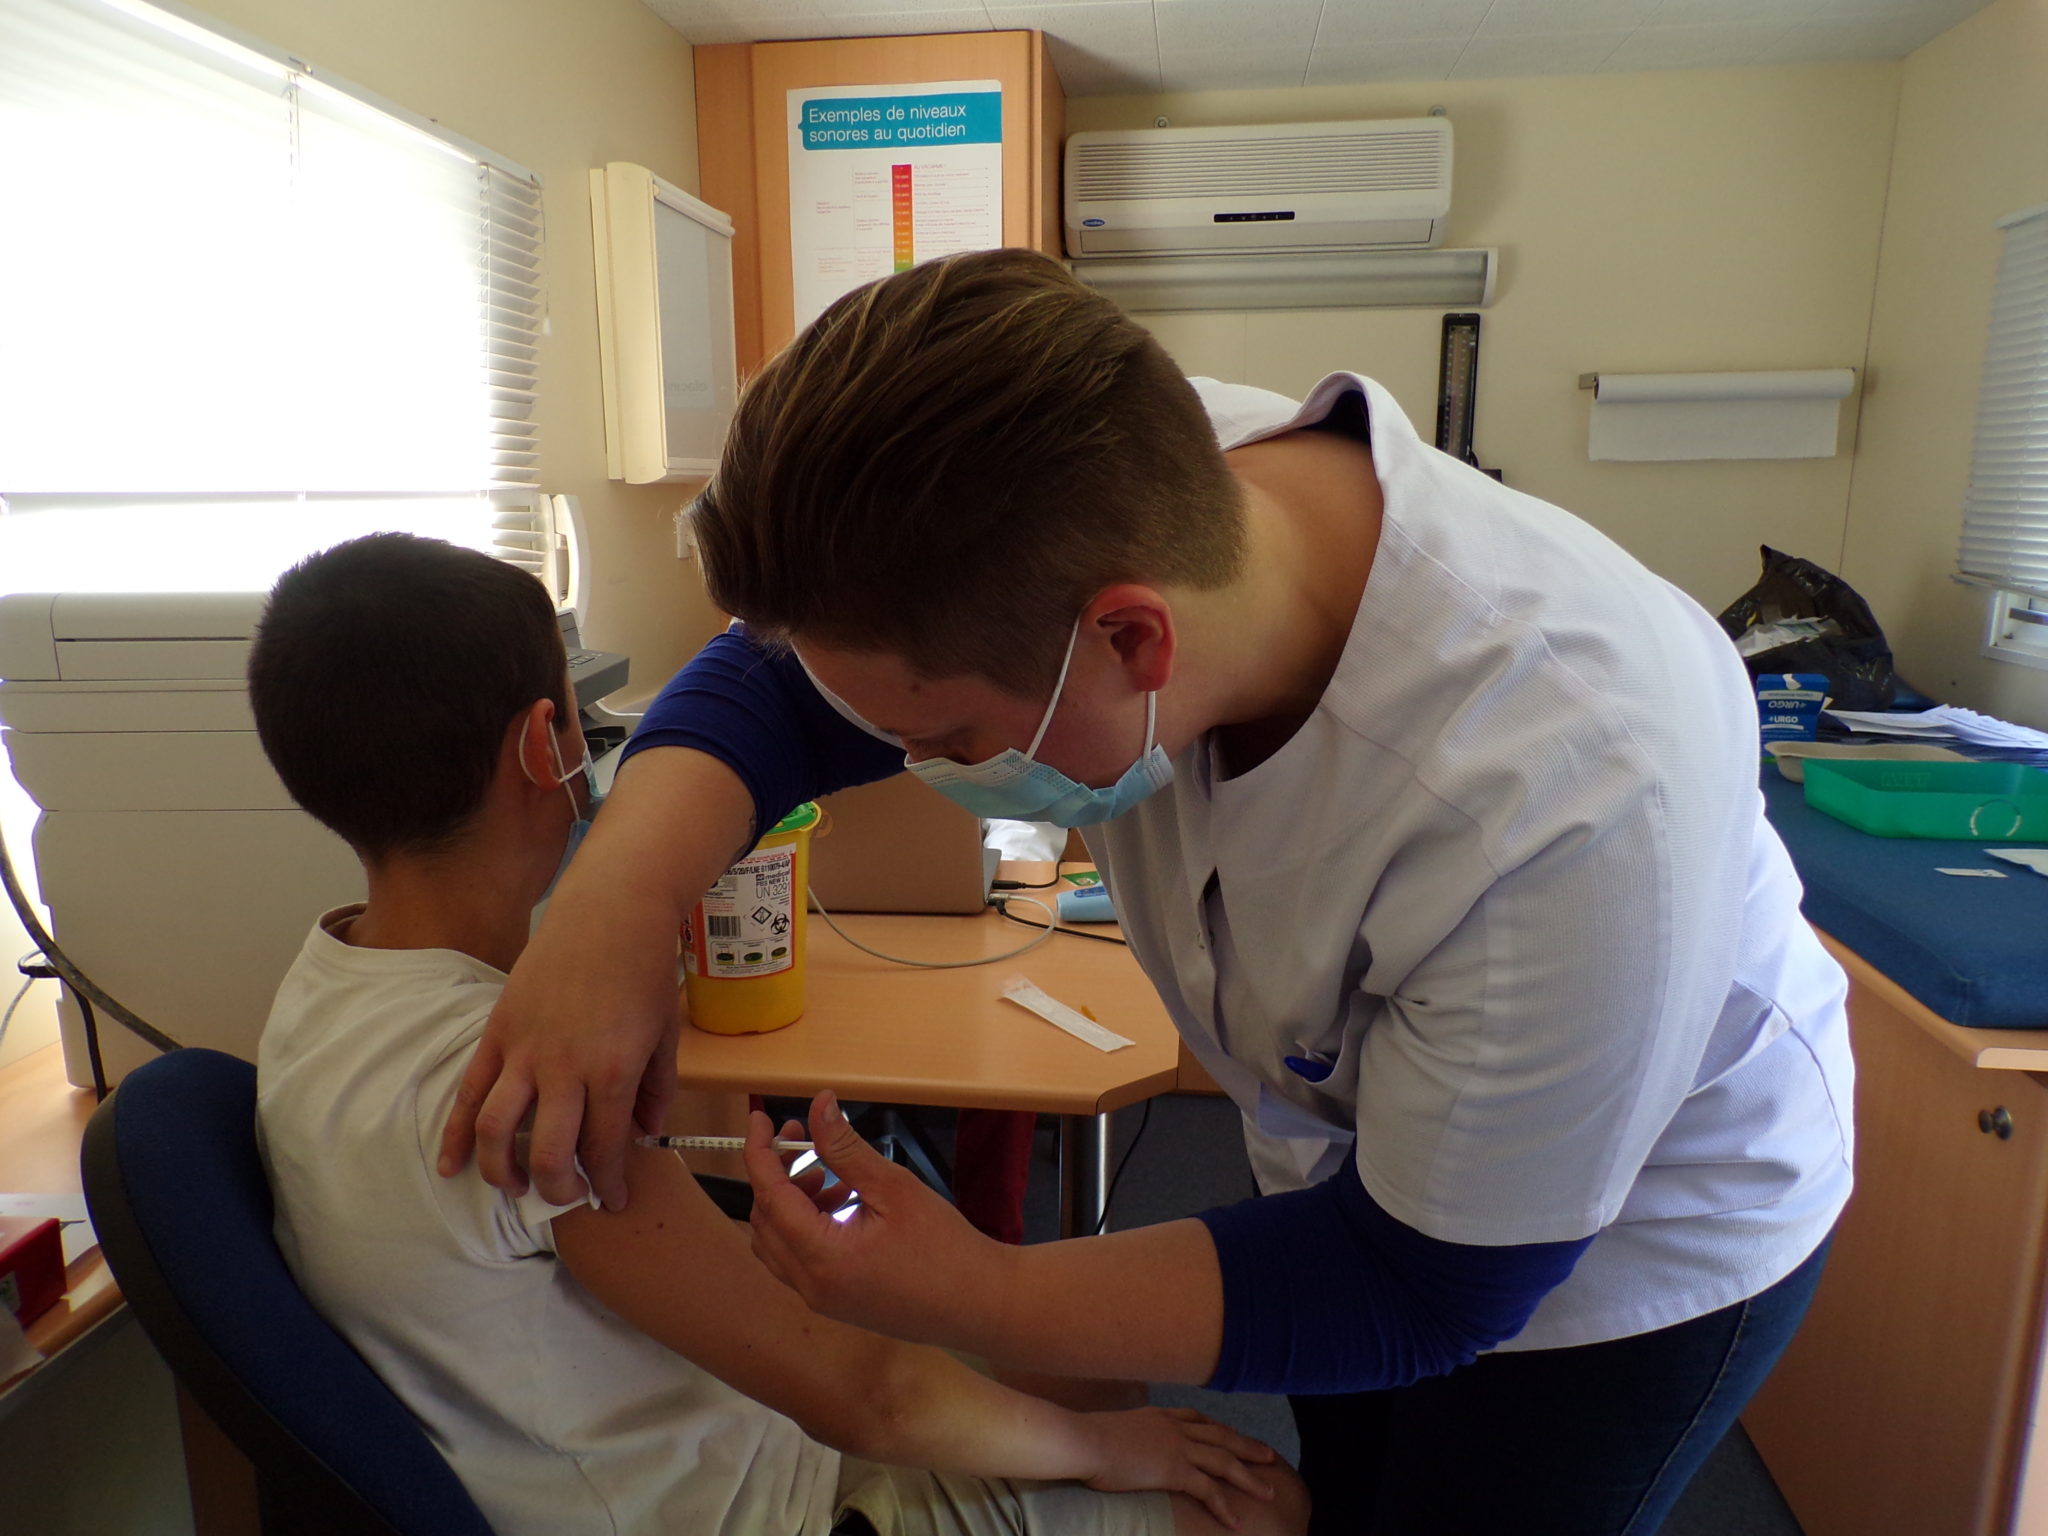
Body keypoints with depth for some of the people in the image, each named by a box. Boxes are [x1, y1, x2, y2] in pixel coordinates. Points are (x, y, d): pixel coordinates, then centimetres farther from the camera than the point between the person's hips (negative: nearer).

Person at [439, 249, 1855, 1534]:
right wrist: (619, 899, -30)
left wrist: (970, 1300, -29)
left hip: (1643, 1235, -4)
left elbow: (1415, 1286, -28)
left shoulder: (1576, 812, -42)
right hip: (1350, 1159, 5)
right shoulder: (1136, 483, -27)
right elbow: (778, 670, -14)